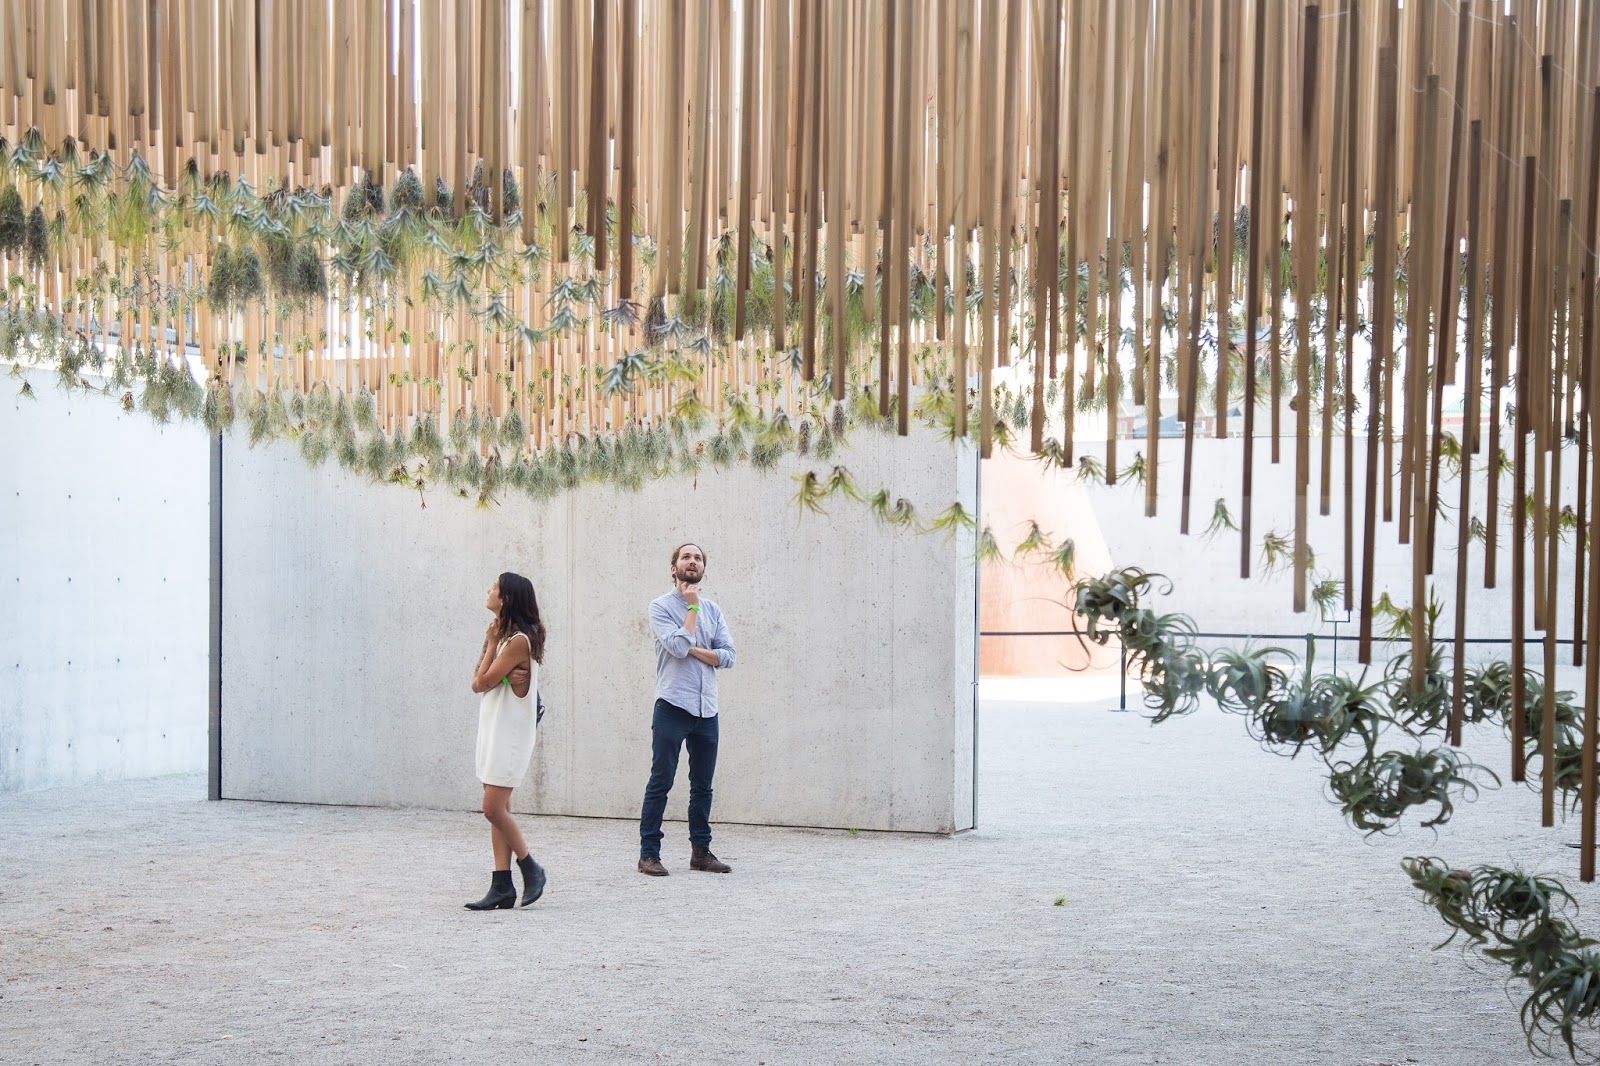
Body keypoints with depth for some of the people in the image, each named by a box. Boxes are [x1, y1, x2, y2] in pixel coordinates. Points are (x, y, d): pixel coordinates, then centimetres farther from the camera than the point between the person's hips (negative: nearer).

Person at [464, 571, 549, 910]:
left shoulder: (518, 640, -16)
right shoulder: (502, 636, 14)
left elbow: (483, 682, -15)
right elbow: (477, 683, 8)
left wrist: (491, 642, -7)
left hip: (510, 733, -9)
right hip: (493, 729, 9)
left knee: (494, 809, -10)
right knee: (497, 809, 6)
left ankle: (530, 868, 7)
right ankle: (502, 887, 7)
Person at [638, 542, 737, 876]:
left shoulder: (713, 610, 13)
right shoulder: (661, 606, -2)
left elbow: (728, 656, 4)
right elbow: (678, 646, -17)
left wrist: (694, 649, -10)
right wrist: (693, 606, -7)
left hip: (706, 710, 5)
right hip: (673, 707, -5)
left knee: (703, 785, 10)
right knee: (661, 782, -4)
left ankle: (701, 851, 19)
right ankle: (649, 854, 0)